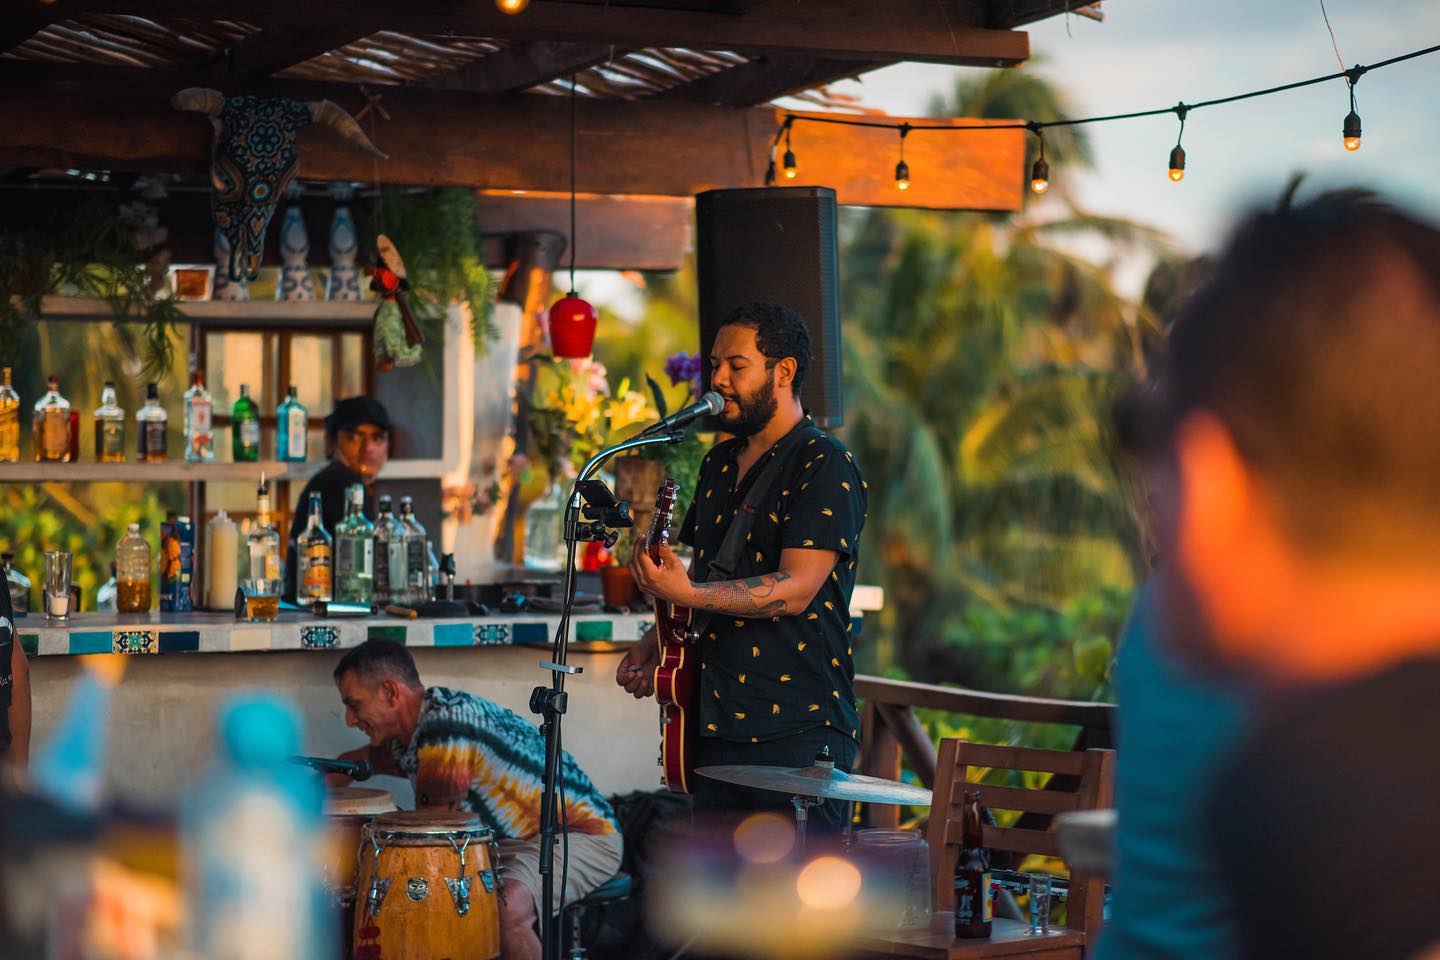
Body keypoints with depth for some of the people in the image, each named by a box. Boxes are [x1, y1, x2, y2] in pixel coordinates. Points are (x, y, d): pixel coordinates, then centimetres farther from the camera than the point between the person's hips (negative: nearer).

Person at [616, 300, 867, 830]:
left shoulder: (825, 465, -9)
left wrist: (688, 594, -27)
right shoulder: (720, 463, 16)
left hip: (798, 730, -8)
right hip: (715, 726, 8)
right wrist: (655, 644, 9)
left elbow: (795, 588, -19)